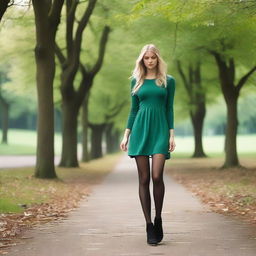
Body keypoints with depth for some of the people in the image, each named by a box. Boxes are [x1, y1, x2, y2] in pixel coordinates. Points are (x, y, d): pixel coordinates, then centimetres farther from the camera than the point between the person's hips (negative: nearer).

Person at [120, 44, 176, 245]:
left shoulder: (168, 81, 6)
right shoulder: (136, 81, 11)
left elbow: (169, 109, 5)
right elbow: (133, 109, 12)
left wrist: (172, 135, -2)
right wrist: (126, 135, 7)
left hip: (160, 130, -2)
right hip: (140, 130, 2)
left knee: (157, 177, -15)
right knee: (144, 179, -1)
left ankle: (158, 220, 5)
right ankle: (149, 227, 3)